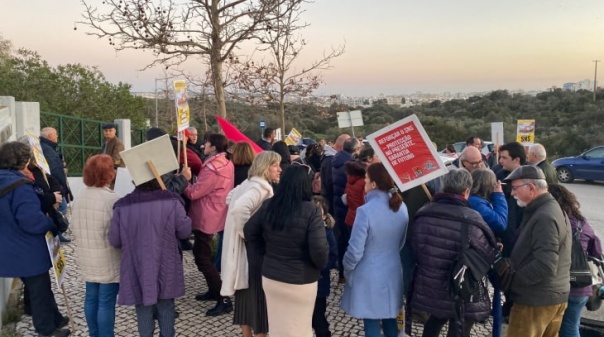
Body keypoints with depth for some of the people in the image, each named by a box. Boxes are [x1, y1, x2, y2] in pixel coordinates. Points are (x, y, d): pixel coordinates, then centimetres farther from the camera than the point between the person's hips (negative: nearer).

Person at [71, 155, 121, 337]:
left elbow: (75, 228, 11)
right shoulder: (112, 199, -21)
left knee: (91, 298, 17)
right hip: (108, 261, -7)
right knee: (106, 302, 3)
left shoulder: (79, 198, 3)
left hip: (87, 259, 7)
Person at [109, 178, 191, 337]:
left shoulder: (122, 206, -12)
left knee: (143, 309, 16)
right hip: (165, 269, 0)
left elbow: (114, 241, -3)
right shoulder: (172, 202, -15)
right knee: (166, 307, 18)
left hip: (137, 271, 0)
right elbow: (185, 231, -5)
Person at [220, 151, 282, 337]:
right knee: (258, 293, 1)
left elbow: (230, 198, 23)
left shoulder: (249, 182, 9)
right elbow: (239, 208, -36)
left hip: (244, 246, 10)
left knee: (247, 291, 18)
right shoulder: (261, 186, -20)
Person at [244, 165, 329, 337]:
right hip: (300, 280, -4)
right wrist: (321, 266, -2)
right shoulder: (311, 211, -19)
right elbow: (319, 248, -23)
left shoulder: (268, 205, -3)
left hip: (270, 276, 4)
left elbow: (249, 232, 8)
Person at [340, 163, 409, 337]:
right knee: (389, 319, 21)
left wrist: (347, 269, -1)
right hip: (393, 273, 6)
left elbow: (355, 250, -20)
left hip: (368, 277, -6)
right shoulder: (402, 207, -3)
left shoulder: (366, 211, -25)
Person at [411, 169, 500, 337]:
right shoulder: (471, 222, -23)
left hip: (428, 289, 5)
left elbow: (415, 251, 5)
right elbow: (490, 258, -12)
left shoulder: (422, 215, -6)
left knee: (434, 323, 27)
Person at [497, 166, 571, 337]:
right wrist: (511, 262, 3)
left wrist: (512, 279, -18)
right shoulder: (551, 208, 11)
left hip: (536, 300, -10)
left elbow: (545, 266, -28)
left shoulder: (544, 217, -23)